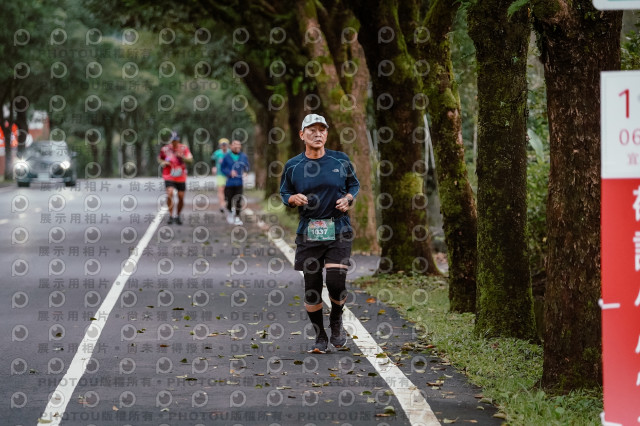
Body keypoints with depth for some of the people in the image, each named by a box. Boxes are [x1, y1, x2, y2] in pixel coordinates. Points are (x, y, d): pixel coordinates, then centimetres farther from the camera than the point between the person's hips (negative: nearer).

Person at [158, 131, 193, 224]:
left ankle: (178, 216, 25)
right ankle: (171, 216, -18)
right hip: (169, 177, -2)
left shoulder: (184, 148, -1)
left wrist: (182, 157, -30)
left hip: (181, 177, 2)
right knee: (170, 193, -23)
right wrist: (162, 163, -8)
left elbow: (190, 159, -10)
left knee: (181, 197, 4)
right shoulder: (165, 149, -1)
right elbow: (159, 158, 15)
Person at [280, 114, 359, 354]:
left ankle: (336, 320, 17)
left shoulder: (340, 161, 3)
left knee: (336, 282, -15)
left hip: (338, 230, -1)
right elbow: (284, 193, 14)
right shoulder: (292, 166, 3)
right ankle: (320, 337, 18)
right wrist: (293, 198, -9)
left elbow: (354, 184, 17)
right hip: (308, 232, 1)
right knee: (311, 286, 1)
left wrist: (348, 198, -4)